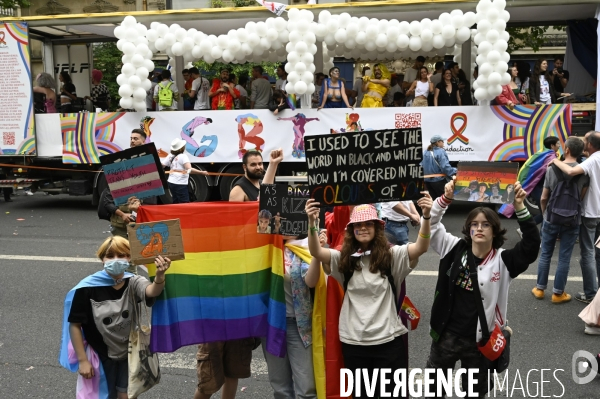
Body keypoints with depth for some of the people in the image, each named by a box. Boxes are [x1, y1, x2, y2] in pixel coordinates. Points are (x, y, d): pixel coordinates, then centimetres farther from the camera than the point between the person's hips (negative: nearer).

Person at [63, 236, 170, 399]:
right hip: (100, 356, -1)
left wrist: (160, 276, -61)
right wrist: (82, 360, -11)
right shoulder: (87, 288, -19)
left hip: (129, 354, 2)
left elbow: (152, 292, -39)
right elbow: (75, 325, -12)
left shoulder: (133, 283, -16)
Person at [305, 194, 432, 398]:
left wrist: (426, 217, -35)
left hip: (389, 340, -2)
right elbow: (316, 251, -14)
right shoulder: (344, 259, 0)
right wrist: (312, 223, -31)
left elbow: (420, 248, -19)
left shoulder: (391, 255, -4)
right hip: (354, 342, 2)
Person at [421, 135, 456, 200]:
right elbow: (445, 167, -22)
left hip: (427, 180, 7)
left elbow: (421, 166, 8)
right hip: (438, 180, -7)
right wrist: (454, 172, -13)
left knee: (434, 199, 14)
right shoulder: (440, 152, -14)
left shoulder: (425, 153, 6)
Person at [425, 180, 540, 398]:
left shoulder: (503, 261, -11)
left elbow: (531, 246, -25)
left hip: (478, 340, -1)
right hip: (445, 334, 1)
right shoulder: (454, 249, -6)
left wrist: (520, 208, -33)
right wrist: (446, 199, -22)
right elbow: (431, 223, -6)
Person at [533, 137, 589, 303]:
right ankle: (558, 293, 14)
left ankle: (540, 289, 21)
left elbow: (544, 198, -2)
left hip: (551, 219, 1)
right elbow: (582, 198, -6)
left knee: (545, 255, 13)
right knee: (564, 258, 6)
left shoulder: (552, 169, -5)